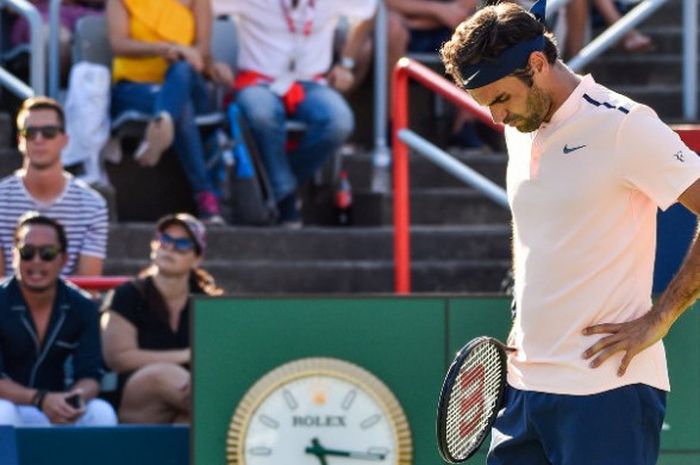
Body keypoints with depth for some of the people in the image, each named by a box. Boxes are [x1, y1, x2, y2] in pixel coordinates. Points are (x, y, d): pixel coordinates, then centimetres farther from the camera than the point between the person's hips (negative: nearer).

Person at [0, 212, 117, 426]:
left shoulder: (81, 307, 0)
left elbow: (90, 375, -5)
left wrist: (76, 399, -31)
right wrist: (40, 399, -34)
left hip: (57, 406, 3)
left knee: (102, 414, -26)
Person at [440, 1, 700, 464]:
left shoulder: (624, 126, -12)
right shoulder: (522, 130, 14)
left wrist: (656, 321, -15)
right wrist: (525, 322, 16)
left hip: (606, 391, -8)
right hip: (525, 386, 8)